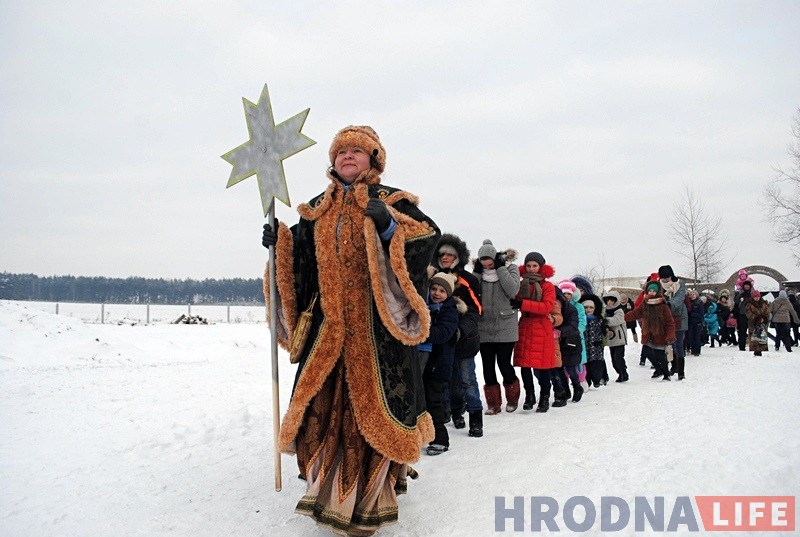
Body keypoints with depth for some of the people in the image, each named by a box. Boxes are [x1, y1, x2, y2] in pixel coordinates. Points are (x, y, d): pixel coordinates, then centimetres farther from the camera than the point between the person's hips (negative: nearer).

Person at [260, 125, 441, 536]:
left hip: (376, 325, -4)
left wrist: (388, 225, -24)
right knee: (325, 405, 5)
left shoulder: (391, 202, 2)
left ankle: (371, 494, 12)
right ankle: (332, 488, 20)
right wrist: (279, 243, 0)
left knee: (371, 406, -3)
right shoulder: (317, 210, 16)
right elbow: (300, 260, 18)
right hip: (329, 326, 4)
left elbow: (429, 236, -10)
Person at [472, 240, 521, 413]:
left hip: (505, 326, -3)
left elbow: (513, 290, -17)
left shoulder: (510, 267, -1)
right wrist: (477, 272, -9)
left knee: (504, 364, -1)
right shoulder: (478, 270, 6)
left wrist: (500, 268, -15)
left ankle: (512, 398, 24)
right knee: (488, 367, 7)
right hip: (484, 327, 3)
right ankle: (493, 403, 20)